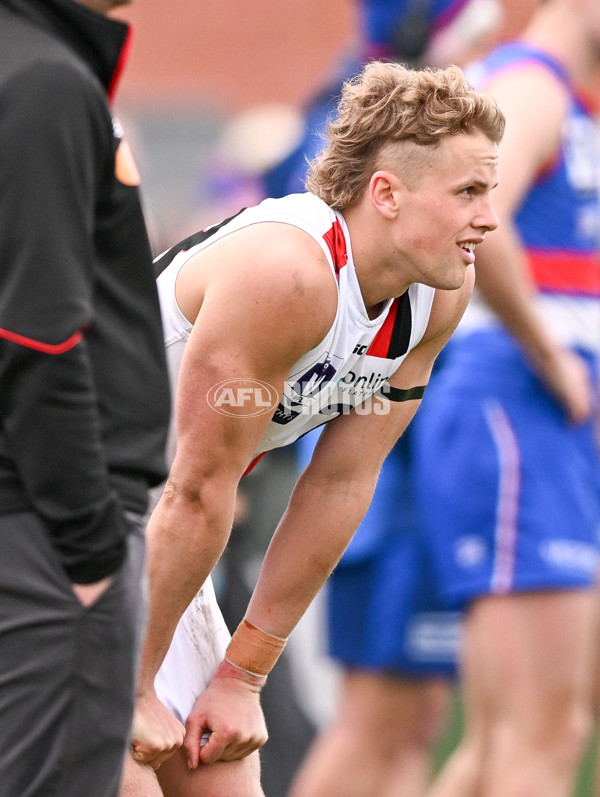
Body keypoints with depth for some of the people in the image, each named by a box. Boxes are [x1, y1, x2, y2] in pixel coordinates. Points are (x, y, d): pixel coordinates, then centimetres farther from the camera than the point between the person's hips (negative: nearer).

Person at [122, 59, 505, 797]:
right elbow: (199, 491, -26)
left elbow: (340, 484, -1)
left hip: (144, 542, 9)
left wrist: (242, 678, 0)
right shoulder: (286, 272, -30)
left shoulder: (441, 296, -4)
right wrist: (131, 693, -22)